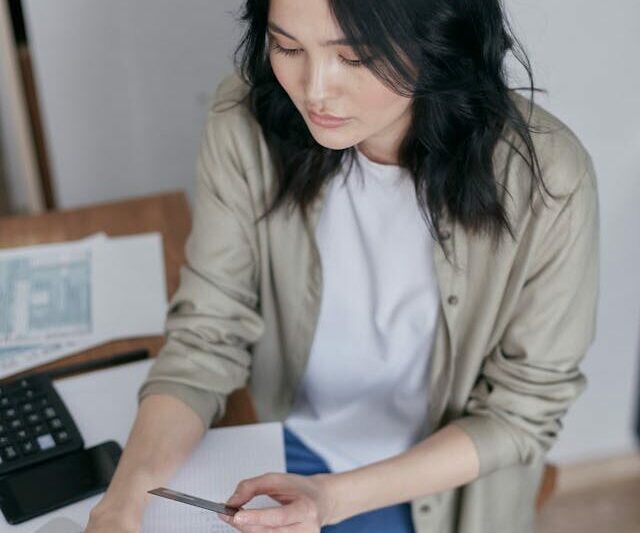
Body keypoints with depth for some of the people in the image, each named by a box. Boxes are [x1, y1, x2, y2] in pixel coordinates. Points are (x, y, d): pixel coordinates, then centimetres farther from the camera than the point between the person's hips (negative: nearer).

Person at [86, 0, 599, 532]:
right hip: (285, 454, 2)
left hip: (442, 487, -1)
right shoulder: (249, 122, -21)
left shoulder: (546, 177, -28)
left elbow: (521, 410, -16)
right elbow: (207, 333, -14)